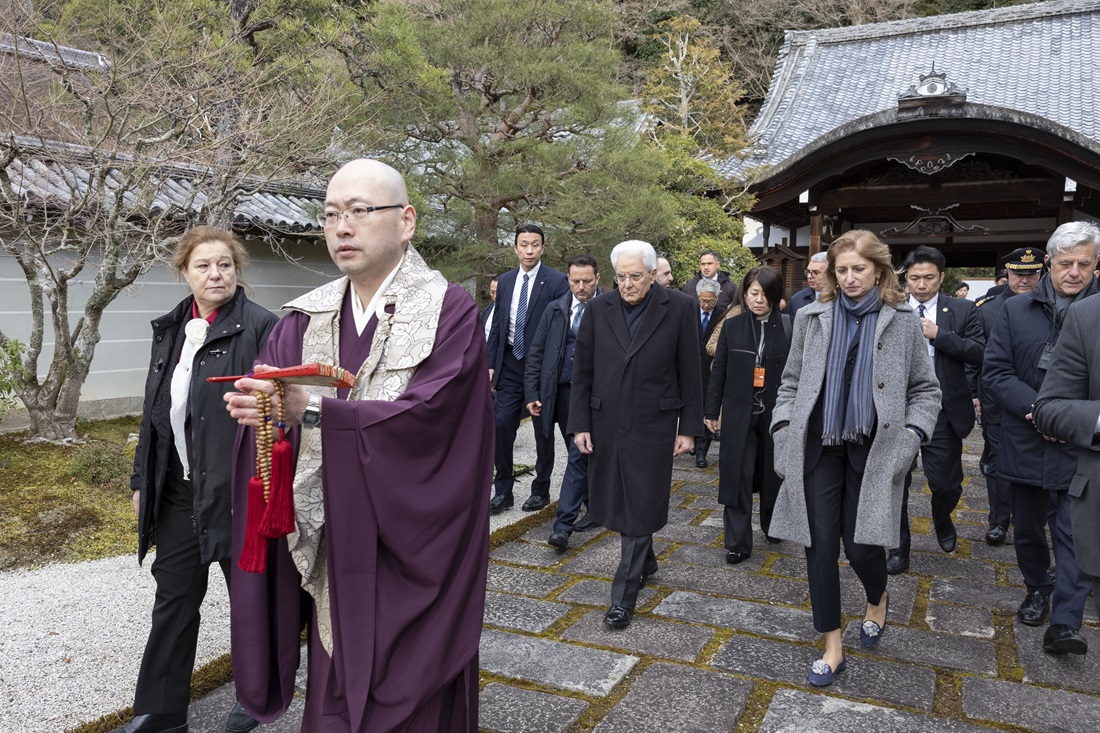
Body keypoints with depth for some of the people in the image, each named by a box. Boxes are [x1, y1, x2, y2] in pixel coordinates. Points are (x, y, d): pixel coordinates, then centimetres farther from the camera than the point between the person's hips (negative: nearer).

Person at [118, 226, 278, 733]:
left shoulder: (260, 327, -12)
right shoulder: (170, 330, 9)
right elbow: (154, 411, 15)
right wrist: (142, 481, 15)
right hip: (178, 490, 6)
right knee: (174, 596, 14)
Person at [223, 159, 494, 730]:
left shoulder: (447, 312, -8)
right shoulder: (307, 319, 8)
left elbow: (425, 415, -21)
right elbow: (270, 403, -3)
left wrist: (312, 409, -30)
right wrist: (255, 406, -26)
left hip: (412, 558, -4)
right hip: (332, 558, 4)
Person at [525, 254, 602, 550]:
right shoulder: (555, 310, 8)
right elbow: (535, 355, 9)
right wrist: (532, 394, 3)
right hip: (562, 392, 5)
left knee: (579, 455, -9)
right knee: (581, 456, 16)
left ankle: (563, 525, -7)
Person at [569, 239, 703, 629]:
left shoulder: (679, 309, -5)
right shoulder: (599, 309, 2)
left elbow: (689, 374, -1)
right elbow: (582, 371, 5)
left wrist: (689, 428, -2)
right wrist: (580, 424, 2)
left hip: (652, 426, -3)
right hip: (606, 425, 3)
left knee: (640, 509, 1)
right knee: (615, 503, 14)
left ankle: (623, 596, 11)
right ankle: (645, 561, 40)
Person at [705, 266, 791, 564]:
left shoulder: (789, 327, -3)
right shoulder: (732, 327, 2)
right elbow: (719, 371, 5)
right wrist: (711, 410, 5)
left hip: (776, 414, 0)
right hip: (739, 414, 1)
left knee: (773, 471, 14)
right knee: (737, 475, -1)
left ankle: (771, 524, 38)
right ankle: (738, 542, 7)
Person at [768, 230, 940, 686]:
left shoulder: (902, 322, 1)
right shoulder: (812, 318, 5)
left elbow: (925, 389, 7)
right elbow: (791, 382, 11)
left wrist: (912, 434, -7)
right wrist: (783, 427, 0)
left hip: (873, 450, -2)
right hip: (818, 448, 2)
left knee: (862, 545, -1)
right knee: (820, 545, 3)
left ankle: (877, 599, 37)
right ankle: (832, 649, 18)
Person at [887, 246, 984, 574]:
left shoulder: (962, 310, 1)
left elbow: (979, 353, -9)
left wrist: (938, 334, -17)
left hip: (942, 412, -1)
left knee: (946, 483, 5)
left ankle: (942, 522, 41)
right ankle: (898, 550, 23)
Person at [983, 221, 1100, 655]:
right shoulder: (1015, 310, 2)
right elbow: (994, 372, -3)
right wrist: (1038, 407, -16)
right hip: (1025, 444, 2)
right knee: (1027, 529, 17)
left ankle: (1064, 623, 2)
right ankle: (1038, 588, 39)